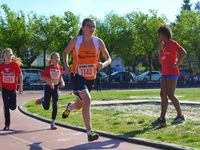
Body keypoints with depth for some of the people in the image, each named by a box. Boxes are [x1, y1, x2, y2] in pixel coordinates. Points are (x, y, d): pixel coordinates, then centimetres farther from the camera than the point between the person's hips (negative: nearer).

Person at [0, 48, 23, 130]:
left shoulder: (15, 64, -8)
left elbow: (20, 75, -1)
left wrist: (20, 87, -4)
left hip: (13, 88, 0)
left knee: (13, 107, 3)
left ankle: (11, 102, 40)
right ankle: (7, 124, 7)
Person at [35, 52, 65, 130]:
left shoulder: (60, 68, -2)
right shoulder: (49, 68, -14)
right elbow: (41, 77, -12)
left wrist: (62, 82, -5)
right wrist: (49, 80, -27)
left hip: (56, 87, 3)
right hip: (48, 87, -3)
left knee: (55, 106, -4)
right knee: (46, 107, 4)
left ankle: (53, 123, 4)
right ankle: (42, 100, 39)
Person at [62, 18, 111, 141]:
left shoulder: (98, 42, -5)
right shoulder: (76, 41, -8)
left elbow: (109, 59, -2)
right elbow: (66, 52, 9)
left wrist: (103, 64, -25)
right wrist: (66, 66, -9)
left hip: (91, 77, 4)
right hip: (77, 75, -4)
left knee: (79, 105, 18)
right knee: (87, 99, -26)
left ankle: (69, 107, 58)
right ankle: (90, 132, -24)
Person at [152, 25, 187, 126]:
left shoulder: (173, 43, -6)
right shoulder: (164, 46, 19)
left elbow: (183, 53, -18)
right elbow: (161, 61, 19)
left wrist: (177, 64, -18)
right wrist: (160, 50, 11)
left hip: (172, 73, -9)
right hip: (165, 73, 9)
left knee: (170, 95, -9)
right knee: (163, 95, 2)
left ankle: (180, 116, 2)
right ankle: (162, 118, 2)